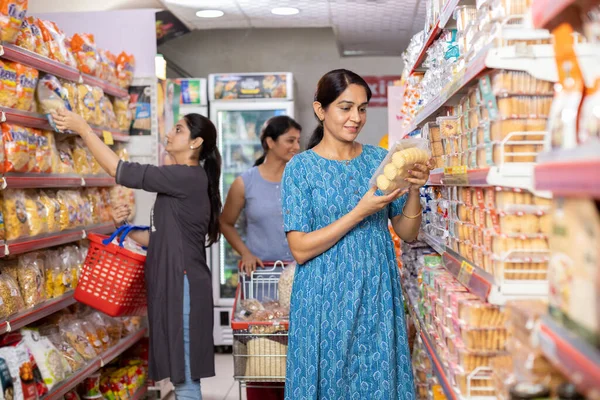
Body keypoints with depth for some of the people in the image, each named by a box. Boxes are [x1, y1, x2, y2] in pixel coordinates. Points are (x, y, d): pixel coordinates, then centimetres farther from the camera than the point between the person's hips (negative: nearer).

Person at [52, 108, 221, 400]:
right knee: (182, 375, 16)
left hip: (182, 285, -10)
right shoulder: (183, 181, 16)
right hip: (171, 284, 10)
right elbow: (161, 240, 19)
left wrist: (82, 128, -10)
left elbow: (119, 170, -18)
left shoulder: (188, 177, -15)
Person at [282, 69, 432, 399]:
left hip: (378, 296, 3)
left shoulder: (379, 159, 5)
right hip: (325, 298, -3)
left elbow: (408, 233, 7)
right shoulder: (300, 168, -5)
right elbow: (300, 250, -12)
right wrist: (360, 212, -19)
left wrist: (413, 191, -11)